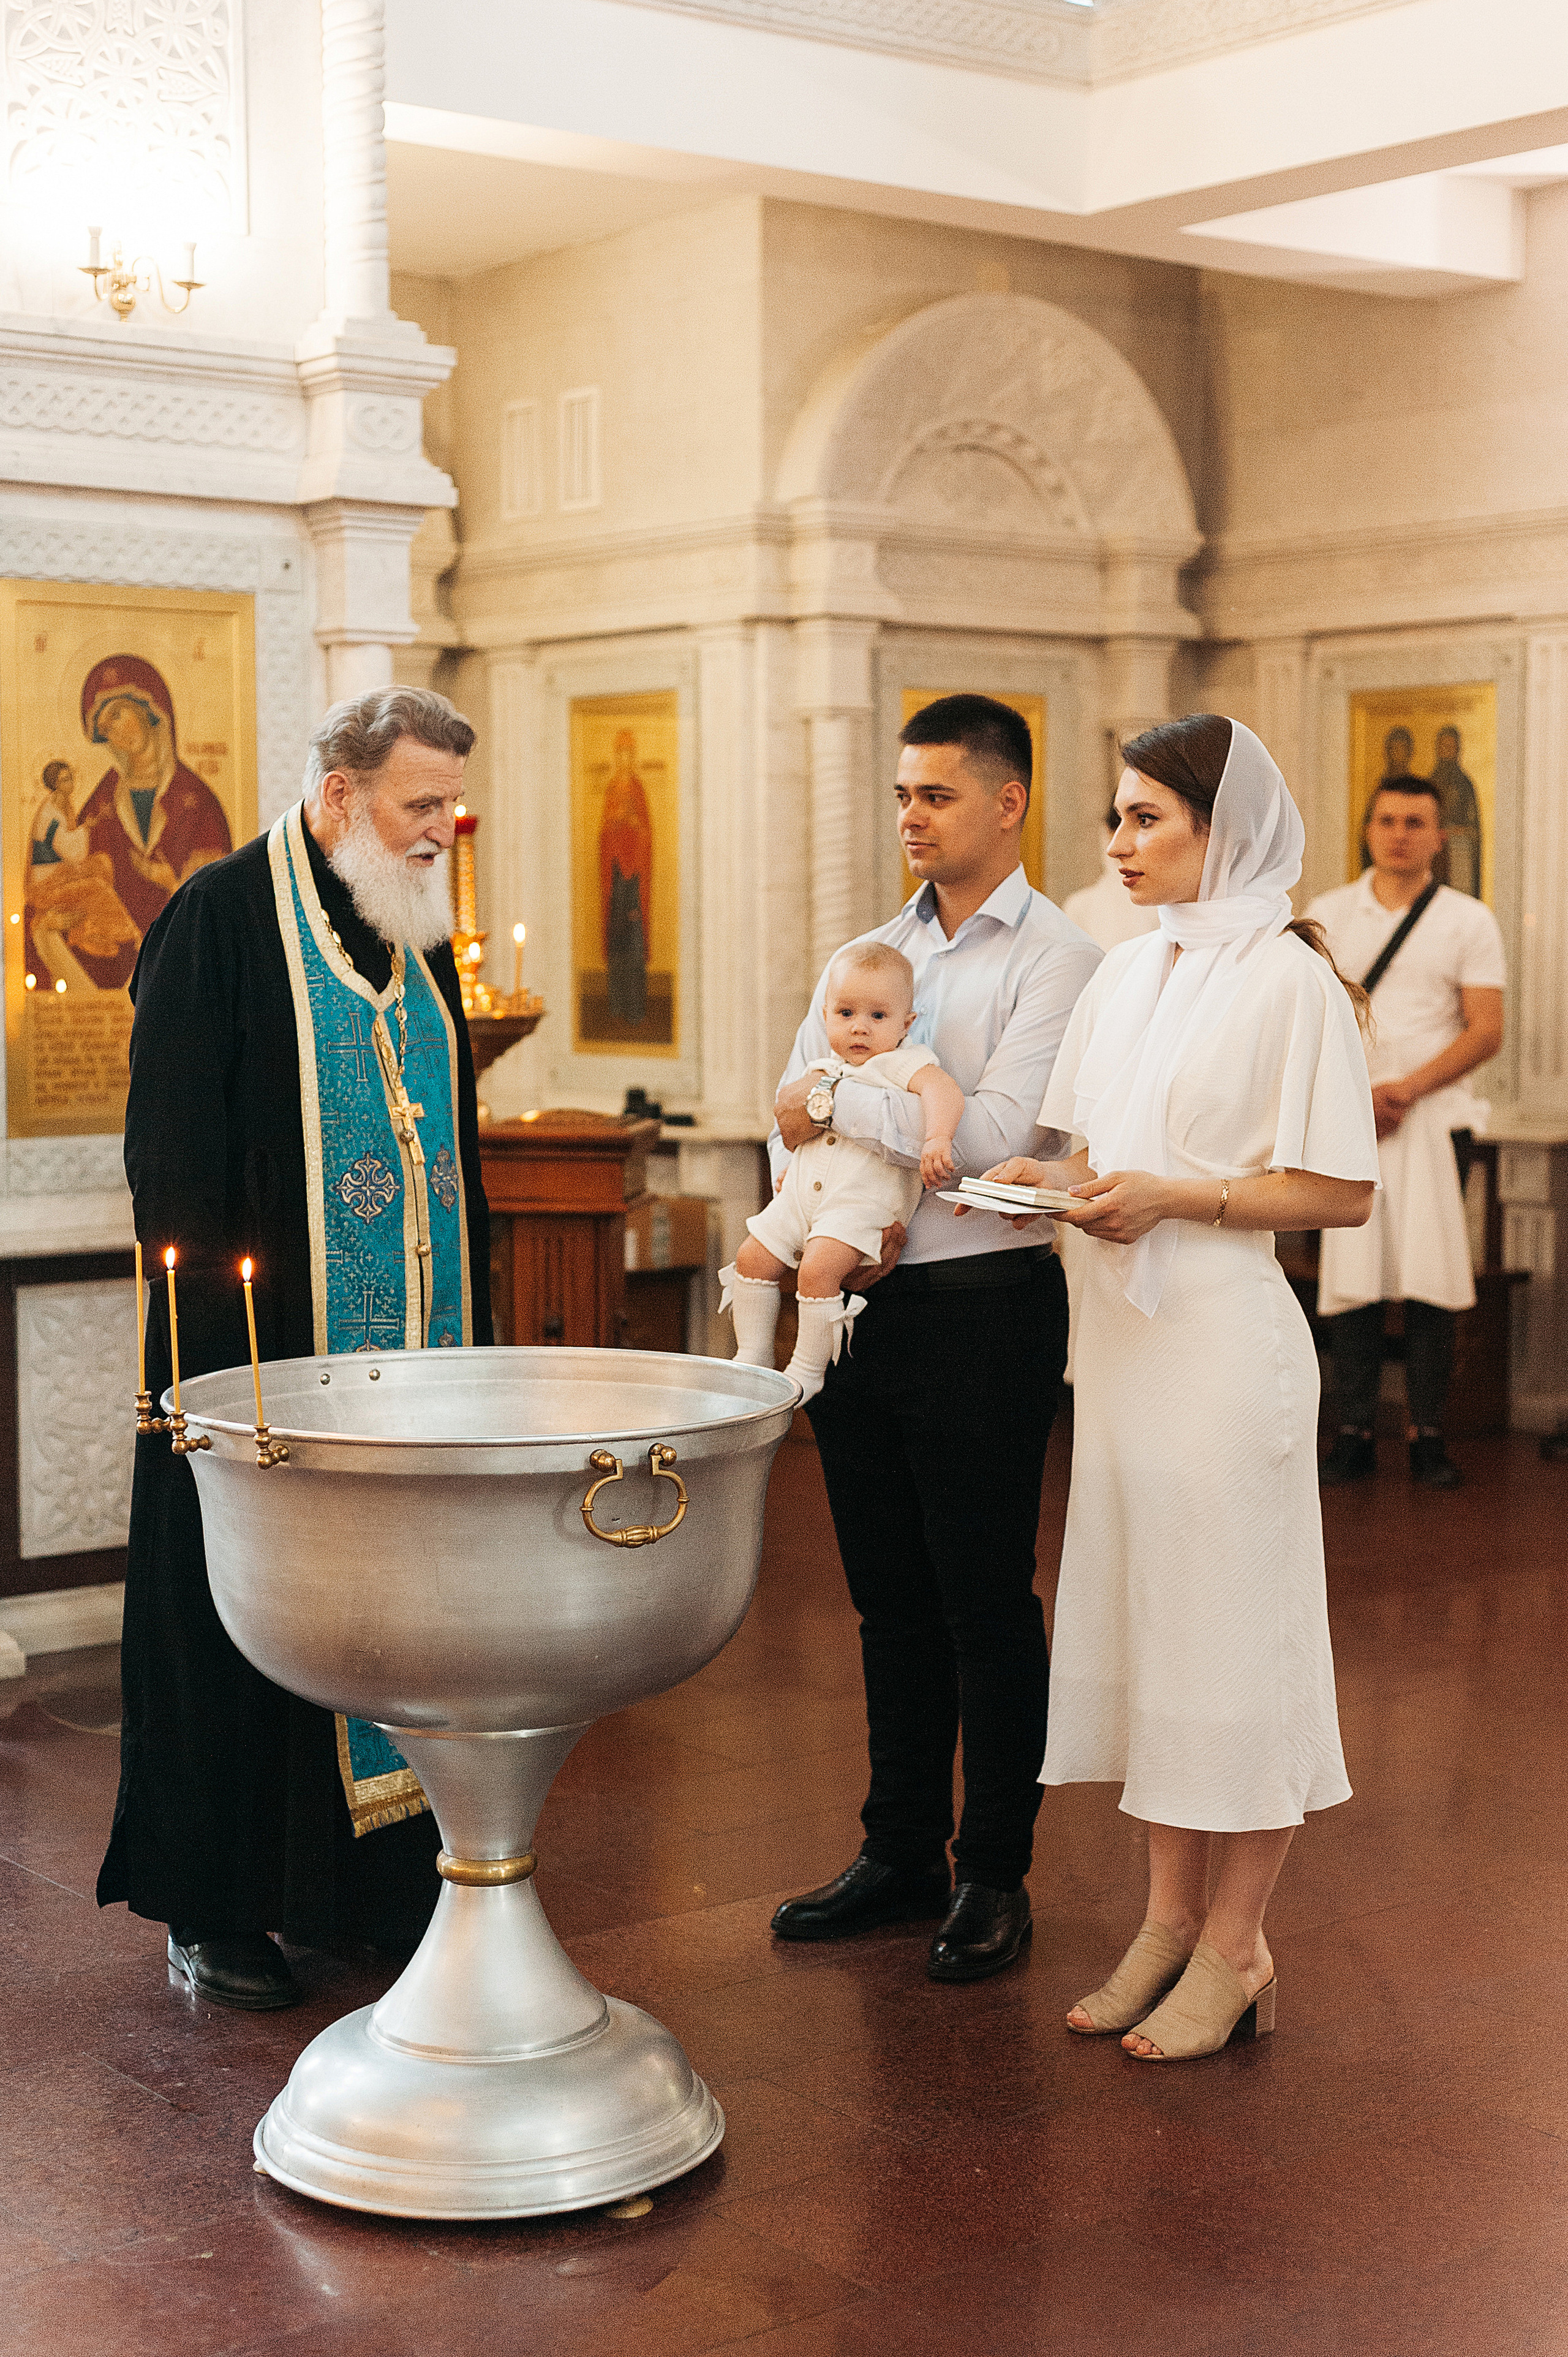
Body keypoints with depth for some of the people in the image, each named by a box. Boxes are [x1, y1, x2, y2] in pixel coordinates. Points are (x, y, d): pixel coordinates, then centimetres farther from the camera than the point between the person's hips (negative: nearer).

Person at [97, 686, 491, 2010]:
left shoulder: (418, 937, 14)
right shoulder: (221, 920, -8)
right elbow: (173, 1155, -12)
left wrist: (471, 1323, 13)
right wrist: (218, 1337, -17)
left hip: (416, 1349, 7)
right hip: (267, 1352, -7)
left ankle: (391, 1874, 21)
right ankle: (215, 1909, 13)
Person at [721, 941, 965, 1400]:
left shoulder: (902, 1064, -5)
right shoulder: (823, 1070, 16)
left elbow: (944, 1091, -24)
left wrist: (937, 1138, -41)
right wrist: (791, 1167, 17)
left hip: (861, 1203, -8)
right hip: (802, 1195, 8)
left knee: (819, 1269, -24)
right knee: (753, 1257, 2)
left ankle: (807, 1370, -10)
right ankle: (753, 1356, 15)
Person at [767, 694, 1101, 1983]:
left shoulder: (1058, 958, -7)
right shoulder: (869, 953, 14)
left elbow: (998, 1130, -19)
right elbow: (795, 1118, 8)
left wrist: (839, 1103, -12)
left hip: (983, 1306, -6)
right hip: (859, 1300, 6)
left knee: (988, 1601, 2)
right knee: (890, 1598, 14)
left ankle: (995, 1875, 15)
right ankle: (901, 1854, 26)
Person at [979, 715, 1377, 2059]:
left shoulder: (1288, 979, -9)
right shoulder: (1124, 976, 12)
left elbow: (1342, 1192, -11)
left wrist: (1173, 1197, -19)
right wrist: (1057, 1180, -1)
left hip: (1224, 1339, -7)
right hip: (1122, 1333, 7)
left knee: (1232, 1623, 0)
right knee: (1138, 1617, 11)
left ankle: (1235, 1950, 11)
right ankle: (1172, 1919, 23)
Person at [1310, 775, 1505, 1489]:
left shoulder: (1469, 921, 7)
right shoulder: (1328, 914, 11)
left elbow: (1486, 1031, 0)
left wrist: (1405, 1088, -11)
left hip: (1433, 1113, -1)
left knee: (1430, 1274, -5)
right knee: (1350, 1274, -3)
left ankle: (1428, 1436, 2)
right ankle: (1354, 1435, 3)